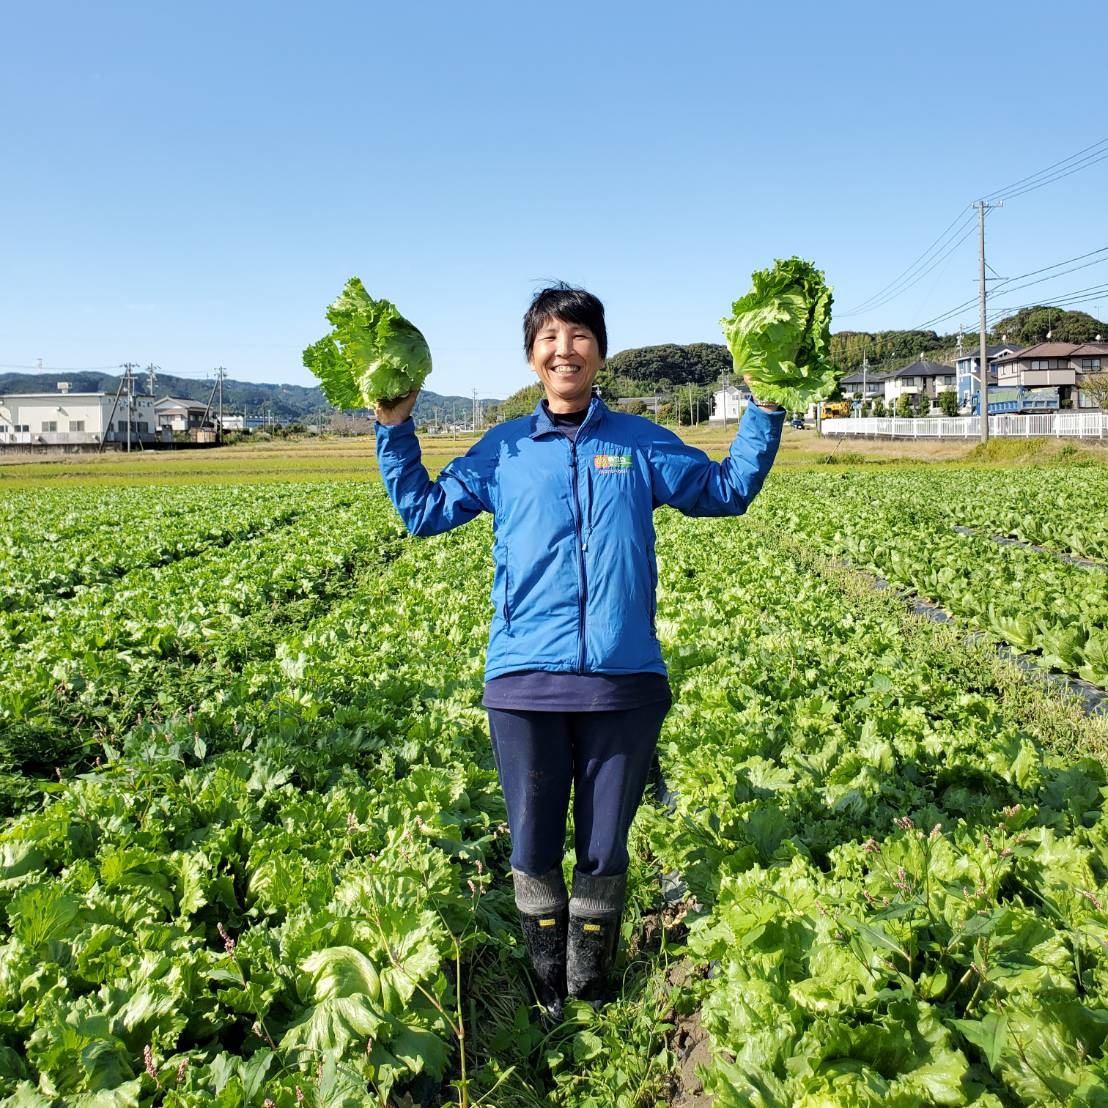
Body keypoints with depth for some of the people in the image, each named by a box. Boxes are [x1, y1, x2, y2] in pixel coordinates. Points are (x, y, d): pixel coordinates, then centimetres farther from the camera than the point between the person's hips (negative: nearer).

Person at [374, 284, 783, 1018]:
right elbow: (423, 512, 16)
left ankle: (591, 989, 31)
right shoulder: (504, 449, 9)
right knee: (533, 849, 10)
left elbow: (729, 490, 17)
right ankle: (546, 988, 31)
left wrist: (765, 409, 8)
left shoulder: (642, 443, 8)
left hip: (624, 682, 0)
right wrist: (395, 429, 9)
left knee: (606, 850, 11)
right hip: (525, 682, 1)